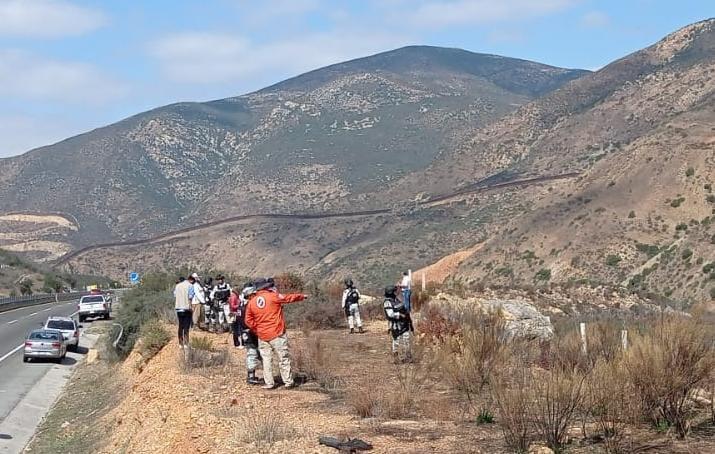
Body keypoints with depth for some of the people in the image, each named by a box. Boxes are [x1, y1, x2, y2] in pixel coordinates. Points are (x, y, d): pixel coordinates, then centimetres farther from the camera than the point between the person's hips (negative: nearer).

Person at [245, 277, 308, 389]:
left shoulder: (251, 302, 2)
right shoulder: (273, 297, -10)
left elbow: (249, 321, 6)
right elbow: (289, 298, 2)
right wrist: (302, 296, 18)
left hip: (262, 336, 3)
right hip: (277, 334, -3)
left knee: (266, 359, 11)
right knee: (284, 359, 6)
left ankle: (269, 383, 9)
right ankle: (288, 381, 10)